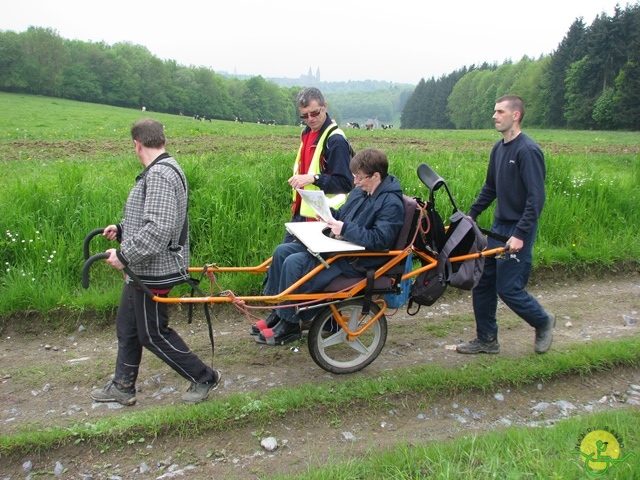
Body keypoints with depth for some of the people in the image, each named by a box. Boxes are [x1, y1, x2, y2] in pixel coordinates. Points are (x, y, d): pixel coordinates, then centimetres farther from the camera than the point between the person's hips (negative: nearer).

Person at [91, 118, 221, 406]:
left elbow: (159, 229, -32)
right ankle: (122, 387, 33)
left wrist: (124, 255, -26)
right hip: (143, 269, 11)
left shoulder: (159, 174, -24)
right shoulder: (165, 169, 11)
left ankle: (204, 378, 16)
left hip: (153, 271, -11)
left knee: (153, 334, 2)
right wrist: (121, 230, 23)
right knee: (127, 327, 19)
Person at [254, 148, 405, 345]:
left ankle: (289, 325, -8)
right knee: (282, 251, 1)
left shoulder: (391, 204, -17)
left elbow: (380, 240, -25)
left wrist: (345, 229, -27)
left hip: (356, 262, -10)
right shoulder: (360, 191, 11)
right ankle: (277, 312, 10)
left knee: (294, 263, -23)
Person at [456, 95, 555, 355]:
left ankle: (543, 322, 23)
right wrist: (471, 214, 13)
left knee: (508, 288, -3)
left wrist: (520, 234, -24)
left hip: (518, 230, -8)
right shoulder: (498, 148, 9)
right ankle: (486, 339, 20)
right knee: (482, 282, 7)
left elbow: (536, 197, -21)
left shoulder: (528, 150, -17)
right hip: (498, 226, 8)